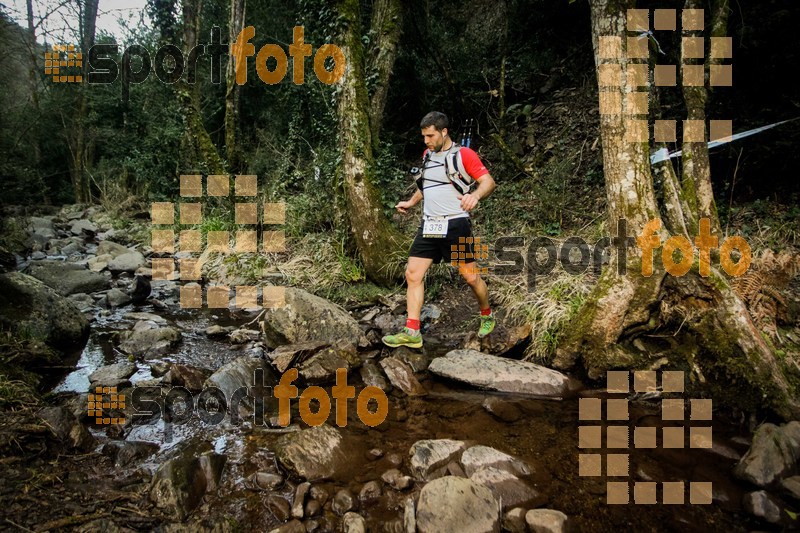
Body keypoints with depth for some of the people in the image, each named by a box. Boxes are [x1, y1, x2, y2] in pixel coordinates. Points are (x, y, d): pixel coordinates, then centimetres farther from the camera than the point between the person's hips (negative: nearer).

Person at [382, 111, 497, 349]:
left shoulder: (463, 154, -5)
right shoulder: (427, 155, 16)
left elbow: (488, 181, -12)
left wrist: (475, 195, -31)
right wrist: (411, 202, 33)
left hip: (455, 225, -6)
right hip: (429, 226, 6)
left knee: (471, 277, 1)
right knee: (412, 274, -4)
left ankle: (487, 316, 30)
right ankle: (412, 333, 0)